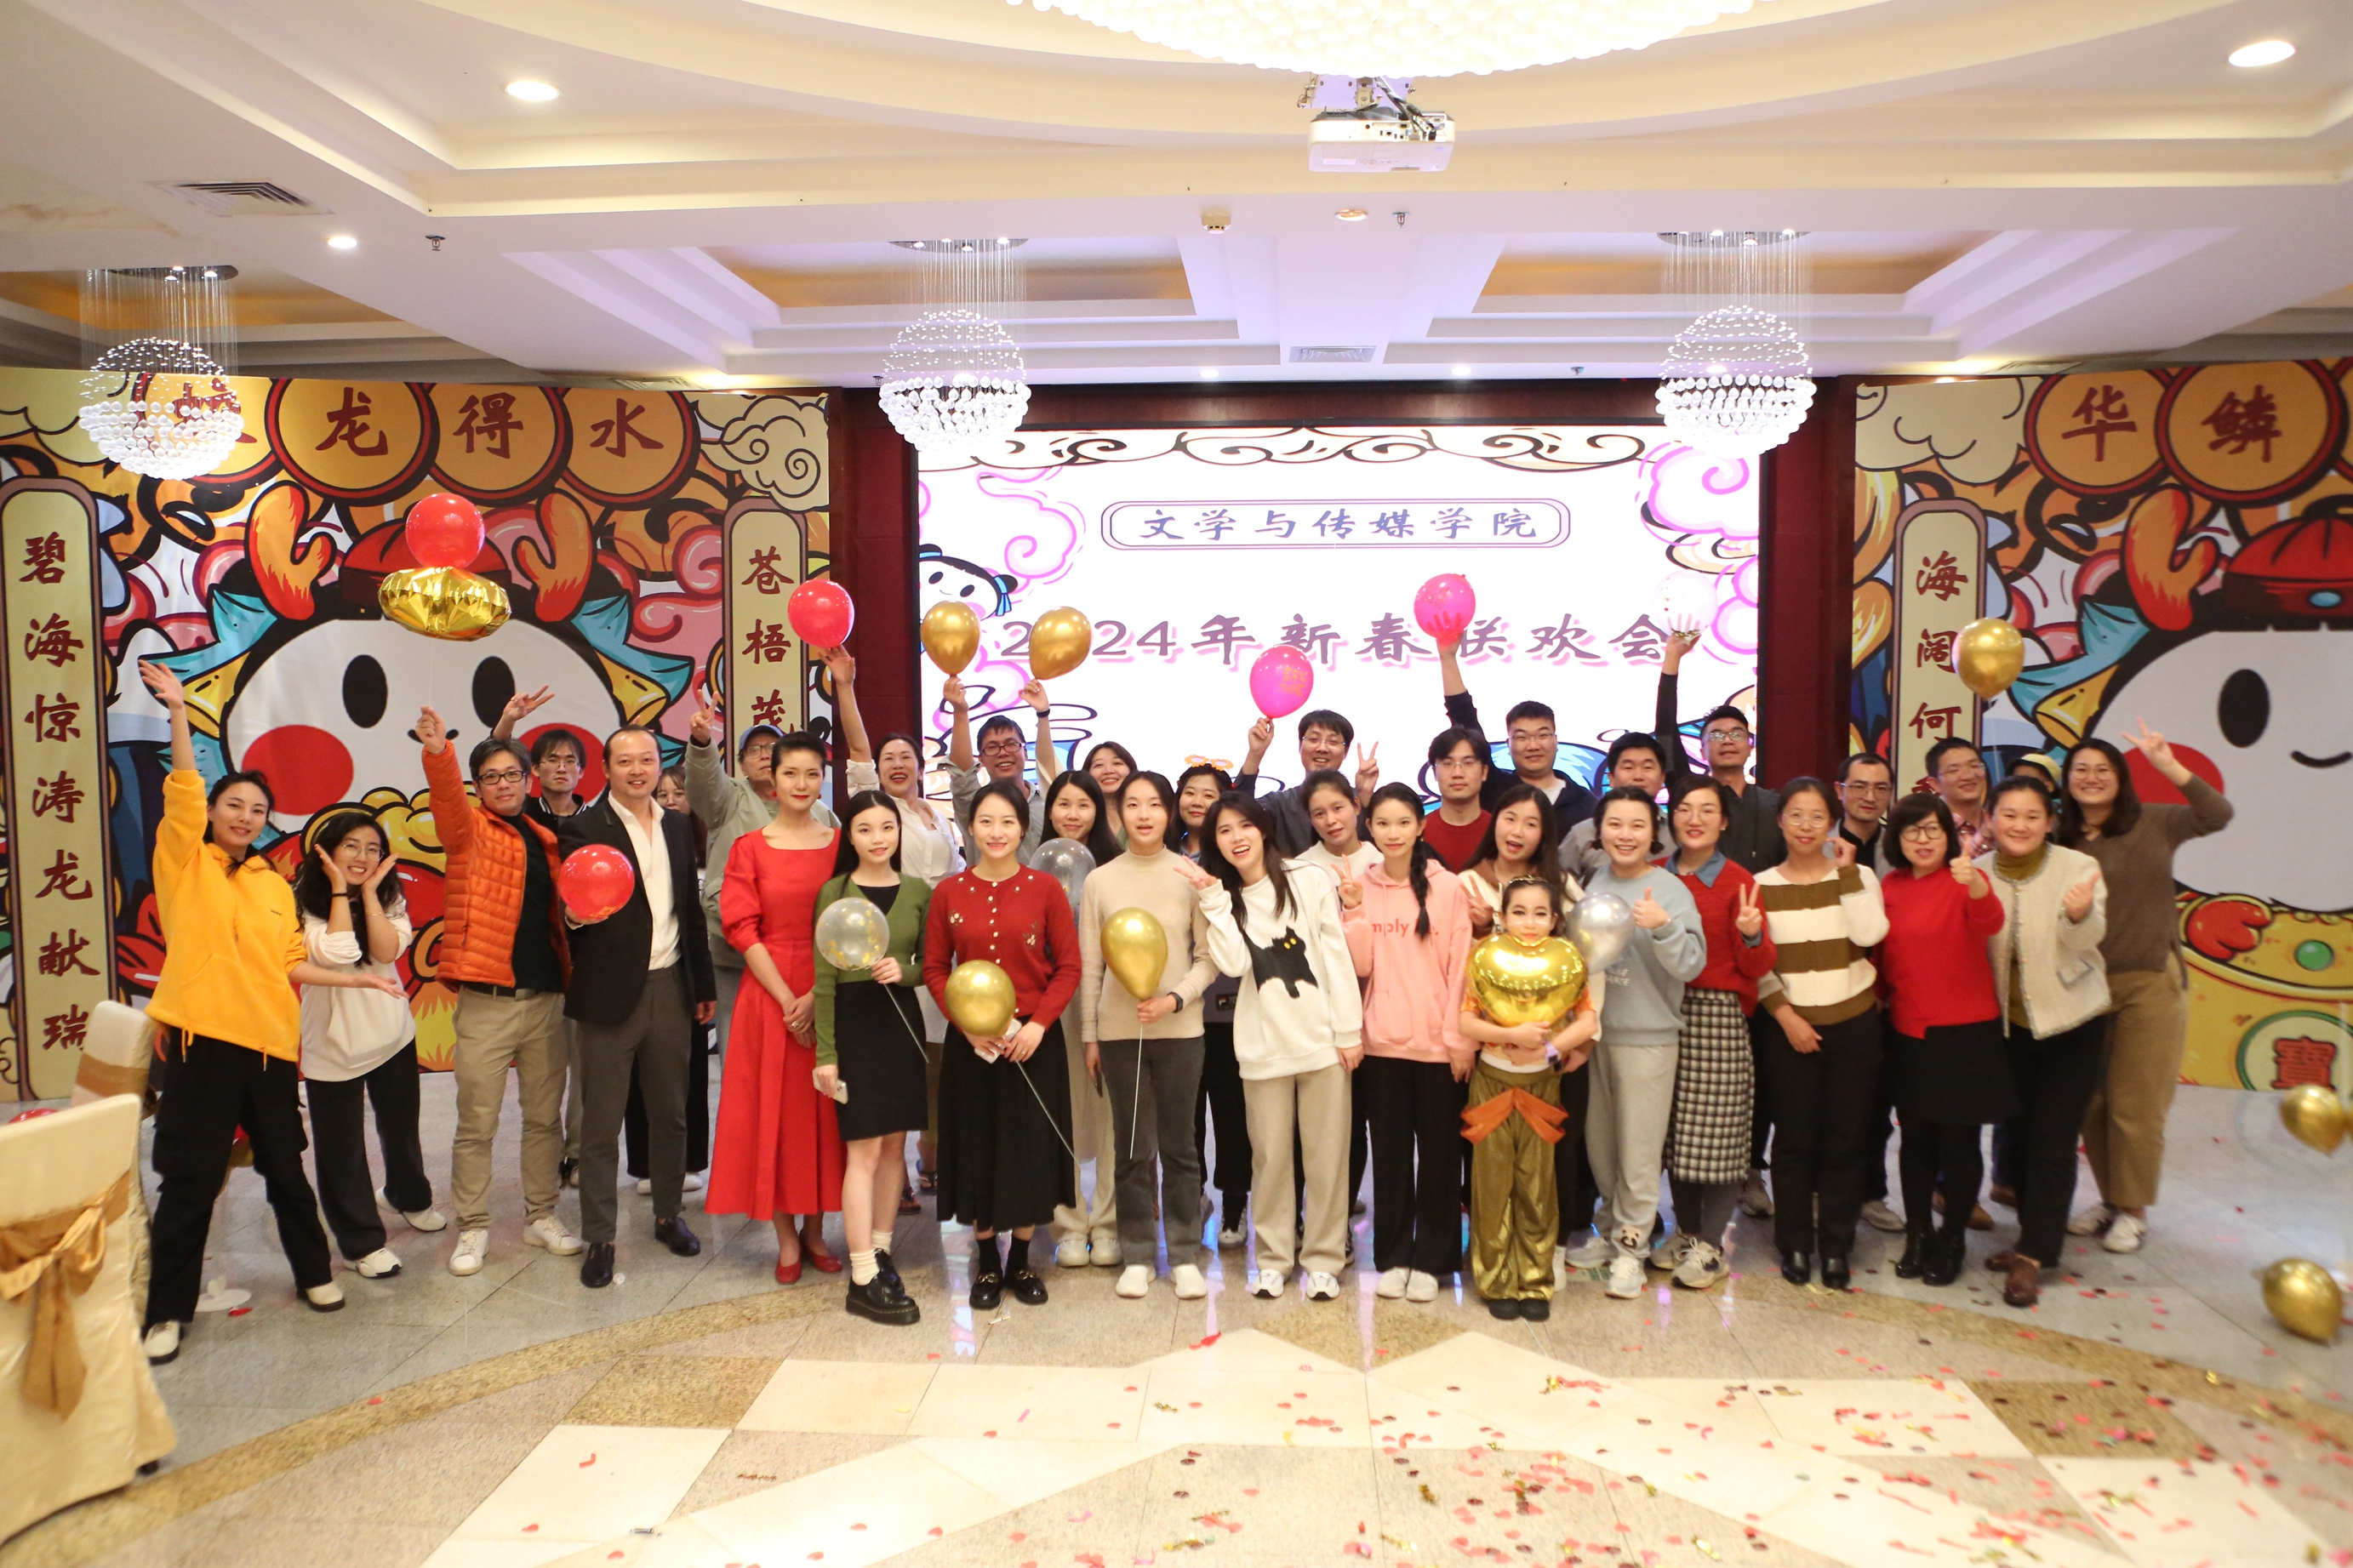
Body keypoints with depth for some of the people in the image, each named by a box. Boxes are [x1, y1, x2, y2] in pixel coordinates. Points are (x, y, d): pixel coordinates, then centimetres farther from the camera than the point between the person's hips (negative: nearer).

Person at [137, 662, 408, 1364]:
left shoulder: (276, 887, 12)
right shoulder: (184, 863, 2)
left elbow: (290, 963, 12)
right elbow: (183, 793, -12)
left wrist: (360, 979, 7)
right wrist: (178, 712, -19)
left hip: (270, 1039, 3)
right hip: (202, 1037, -3)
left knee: (284, 1166, 14)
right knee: (190, 1179, 2)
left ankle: (314, 1273, 29)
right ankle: (168, 1310, 14)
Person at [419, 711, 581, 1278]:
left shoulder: (545, 840, 12)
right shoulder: (469, 831, 0)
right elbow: (447, 801, -22)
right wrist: (437, 752, -40)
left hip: (546, 997, 4)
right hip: (486, 1001, -4)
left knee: (545, 1117, 12)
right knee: (477, 1123, 2)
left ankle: (541, 1215, 25)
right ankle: (473, 1228, 15)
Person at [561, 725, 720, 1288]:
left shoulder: (677, 827, 10)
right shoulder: (582, 828, -5)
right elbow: (572, 903, -10)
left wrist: (704, 984, 14)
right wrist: (577, 914, -34)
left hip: (670, 989, 5)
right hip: (609, 994, -4)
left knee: (670, 1113, 15)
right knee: (601, 1124, 4)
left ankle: (668, 1215, 31)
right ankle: (598, 1239, 15)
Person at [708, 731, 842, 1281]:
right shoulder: (749, 848, 1)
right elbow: (742, 928, -5)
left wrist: (817, 995, -12)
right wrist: (786, 999, -12)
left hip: (831, 998, 1)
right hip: (768, 994, -1)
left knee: (824, 1108, 6)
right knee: (773, 1110, 3)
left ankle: (815, 1230, 20)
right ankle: (786, 1239, 14)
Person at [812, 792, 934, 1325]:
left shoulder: (919, 892, 6)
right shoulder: (834, 893, -1)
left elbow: (931, 966, 9)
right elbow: (824, 979, -3)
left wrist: (904, 971, -14)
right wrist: (825, 1052, -7)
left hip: (902, 1021, 4)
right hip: (853, 1021, -3)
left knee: (895, 1145, 8)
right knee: (864, 1149, -5)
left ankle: (881, 1253, 23)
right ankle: (863, 1281, 0)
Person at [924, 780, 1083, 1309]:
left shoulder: (1045, 888, -2)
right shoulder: (948, 893, 2)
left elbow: (1069, 967, -3)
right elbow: (934, 968, 3)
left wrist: (1038, 1024, -15)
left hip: (1034, 1041, -1)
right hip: (969, 1042, 1)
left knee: (1030, 1148, 5)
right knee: (977, 1147, 7)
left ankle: (1021, 1259, 23)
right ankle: (986, 1261, 23)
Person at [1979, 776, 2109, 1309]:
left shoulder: (2078, 867, -14)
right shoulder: (1978, 873, -4)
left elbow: (2087, 939, -28)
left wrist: (2079, 914, -48)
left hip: (2071, 1021, -4)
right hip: (2011, 1022, 4)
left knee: (2052, 1142, -3)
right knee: (2022, 1134, 13)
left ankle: (2032, 1256, 4)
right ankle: (2036, 1240, 28)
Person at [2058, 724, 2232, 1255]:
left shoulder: (2153, 823, -3)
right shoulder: (2061, 839, 1)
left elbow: (2217, 815, -20)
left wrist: (2168, 766, -28)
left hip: (2149, 983, -2)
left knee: (2136, 1105, 3)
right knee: (2091, 1103, 11)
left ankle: (2133, 1210, 20)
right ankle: (2109, 1197, 29)